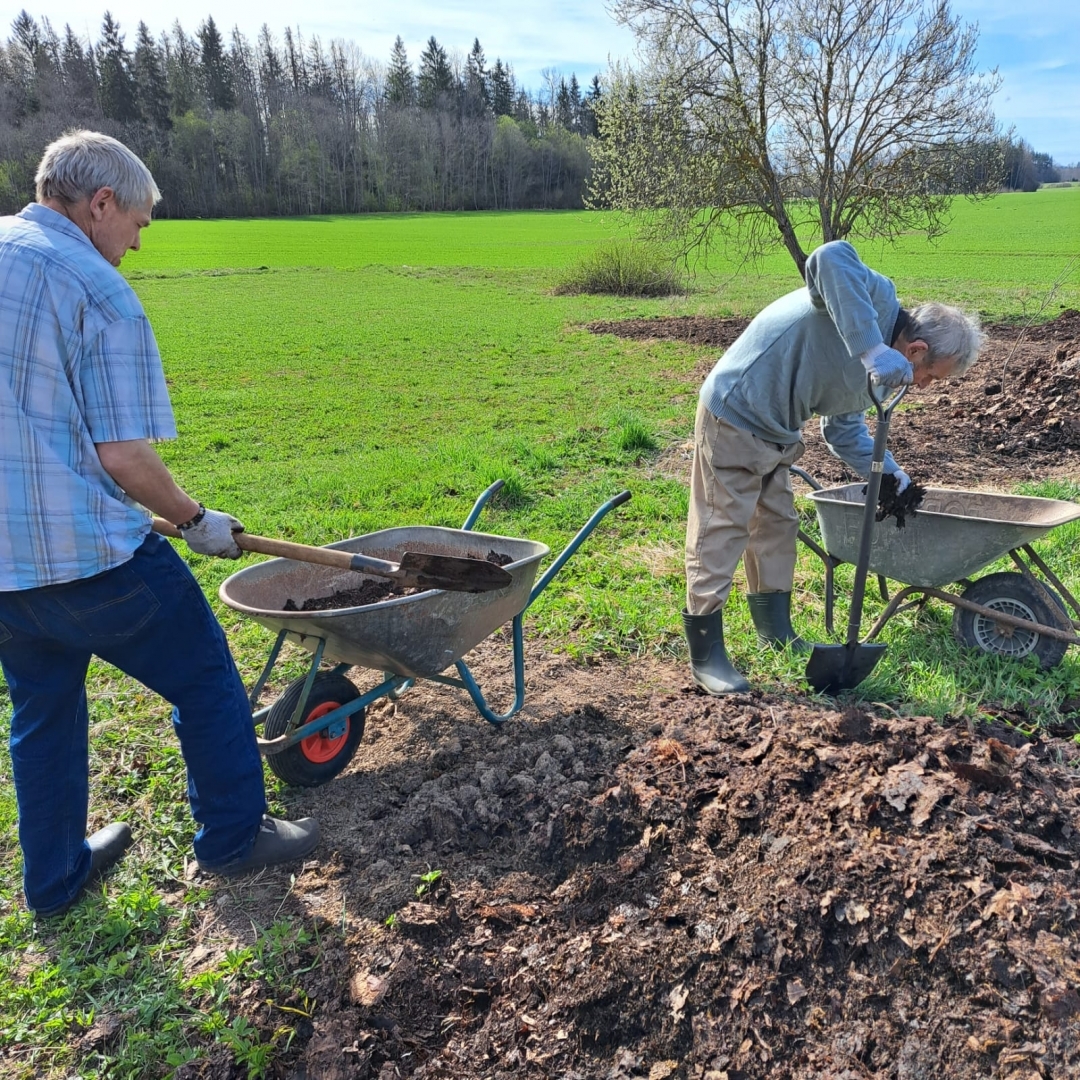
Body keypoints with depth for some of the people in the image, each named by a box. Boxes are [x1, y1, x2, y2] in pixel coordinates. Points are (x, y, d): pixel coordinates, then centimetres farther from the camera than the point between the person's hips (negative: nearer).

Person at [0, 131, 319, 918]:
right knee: (204, 681, 10)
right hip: (87, 550, -8)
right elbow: (123, 455, -17)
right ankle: (233, 836, 25)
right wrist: (196, 521, -1)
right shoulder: (99, 291, -13)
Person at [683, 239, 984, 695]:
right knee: (721, 533, -5)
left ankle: (776, 631, 33)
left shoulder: (874, 375, 8)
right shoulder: (876, 297, -18)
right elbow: (830, 259, -39)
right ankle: (705, 655, 4)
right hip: (733, 418, -10)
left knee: (777, 525, 17)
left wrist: (888, 472, 8)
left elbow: (845, 431, 19)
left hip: (777, 432, 10)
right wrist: (870, 347, -44)